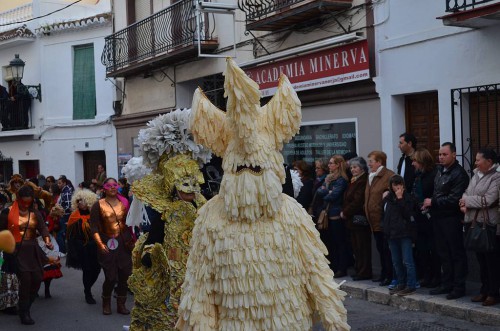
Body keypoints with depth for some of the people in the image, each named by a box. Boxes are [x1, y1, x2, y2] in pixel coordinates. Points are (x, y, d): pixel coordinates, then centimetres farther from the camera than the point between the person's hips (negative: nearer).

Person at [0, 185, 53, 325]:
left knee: (37, 279, 0)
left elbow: (42, 227, -7)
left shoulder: (35, 213, 6)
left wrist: (47, 241, -25)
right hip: (17, 250, -4)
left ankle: (24, 307, 21)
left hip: (32, 250, 4)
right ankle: (24, 313, 1)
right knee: (25, 279, -12)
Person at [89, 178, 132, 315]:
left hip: (124, 243, 3)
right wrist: (100, 244, -16)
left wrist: (132, 240, 4)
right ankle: (106, 304, 19)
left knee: (124, 275, 2)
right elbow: (94, 227, -5)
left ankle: (121, 304, 17)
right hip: (108, 244, -3)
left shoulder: (124, 203, 8)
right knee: (111, 277, -4)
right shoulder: (98, 205, -1)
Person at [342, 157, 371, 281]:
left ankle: (364, 272, 0)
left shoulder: (363, 181, -14)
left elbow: (357, 202, -18)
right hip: (352, 219, 10)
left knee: (362, 246, -5)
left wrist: (345, 212, -10)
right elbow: (347, 199, 22)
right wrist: (344, 212, 8)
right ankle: (358, 270, 18)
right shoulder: (354, 181, 18)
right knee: (356, 246, 12)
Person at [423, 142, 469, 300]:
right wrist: (429, 204, 4)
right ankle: (447, 284, 22)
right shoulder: (440, 170, 14)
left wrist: (433, 202, -12)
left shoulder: (459, 174, -13)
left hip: (452, 218, -8)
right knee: (444, 253, 13)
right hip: (438, 217, 8)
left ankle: (459, 287, 6)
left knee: (456, 253, 0)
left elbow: (454, 199, -19)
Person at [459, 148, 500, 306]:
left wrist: (468, 201, -10)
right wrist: (464, 203, -8)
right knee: (481, 258, 13)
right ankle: (484, 290, 22)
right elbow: (467, 192, 13)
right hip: (474, 222, 7)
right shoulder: (476, 174, 13)